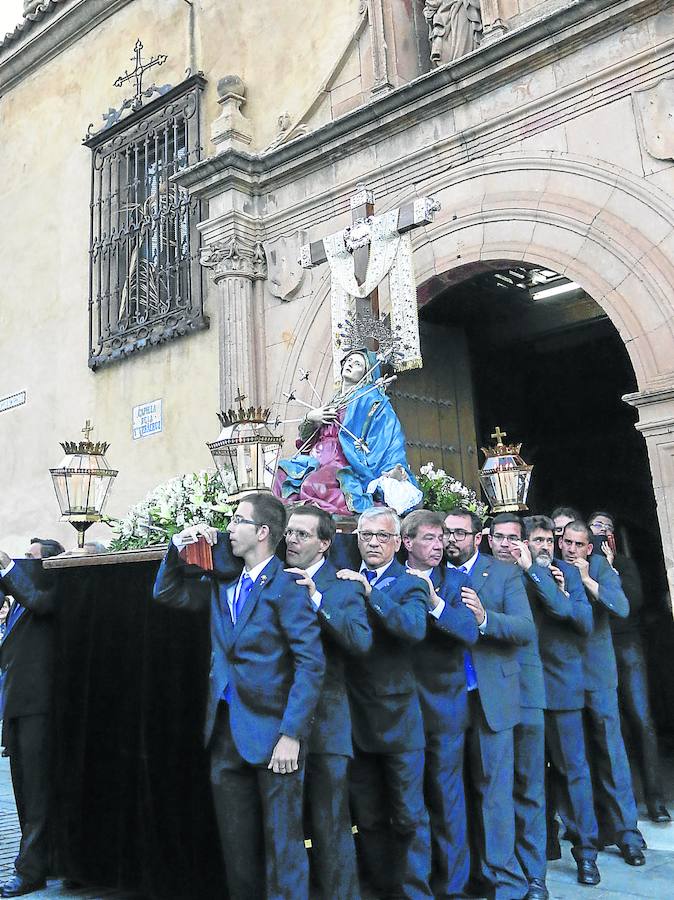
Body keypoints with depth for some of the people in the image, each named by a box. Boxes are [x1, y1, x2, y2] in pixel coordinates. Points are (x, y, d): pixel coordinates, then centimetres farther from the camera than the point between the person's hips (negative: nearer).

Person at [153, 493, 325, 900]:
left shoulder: (286, 586, -13)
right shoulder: (224, 584, 9)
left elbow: (311, 664, -17)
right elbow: (168, 593, 19)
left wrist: (292, 735, -20)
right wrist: (178, 548, 2)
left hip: (272, 731, -7)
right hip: (226, 729, 7)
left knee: (281, 842, 4)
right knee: (237, 844, 17)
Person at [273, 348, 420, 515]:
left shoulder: (370, 398, 6)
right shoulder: (334, 401, 25)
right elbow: (305, 437, 24)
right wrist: (310, 418, 2)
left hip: (343, 463, -7)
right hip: (317, 460, 7)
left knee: (312, 485, -35)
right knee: (282, 476, -19)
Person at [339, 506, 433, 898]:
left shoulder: (410, 584, -5)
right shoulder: (344, 580, 5)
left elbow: (416, 628, -24)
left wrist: (370, 591, -29)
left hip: (398, 716, -3)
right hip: (356, 717, 4)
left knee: (409, 816, 7)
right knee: (369, 818, 16)